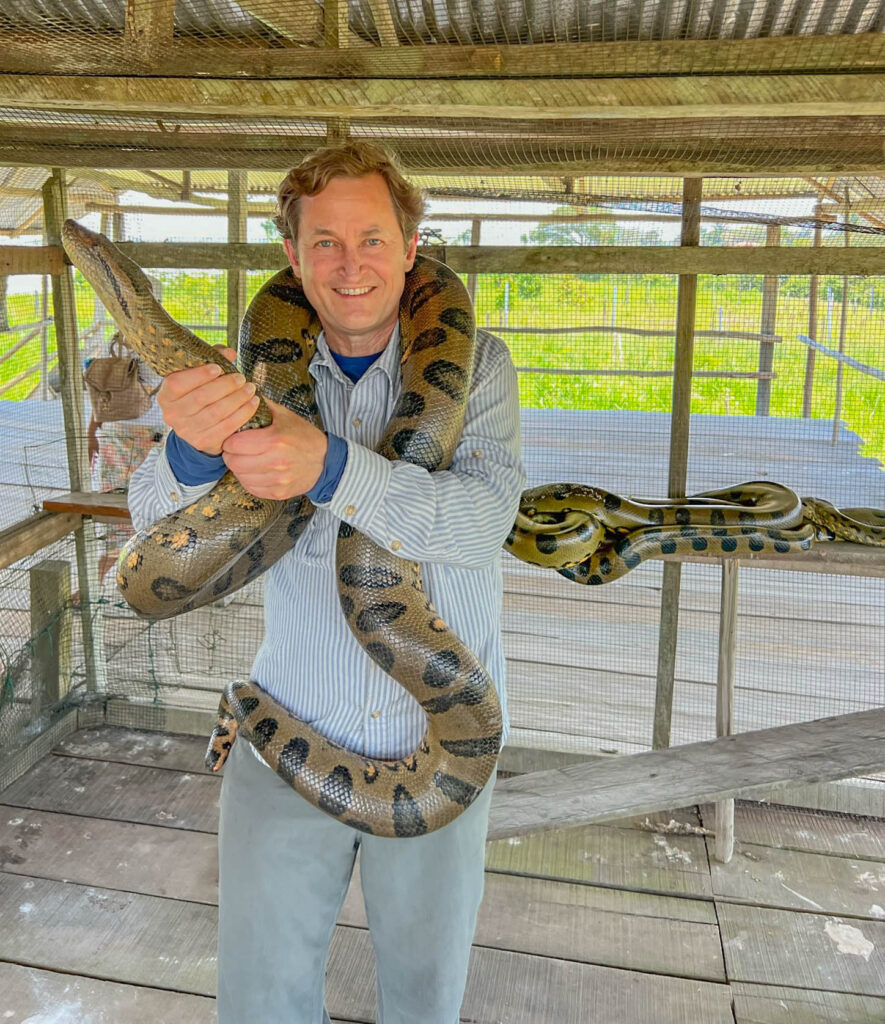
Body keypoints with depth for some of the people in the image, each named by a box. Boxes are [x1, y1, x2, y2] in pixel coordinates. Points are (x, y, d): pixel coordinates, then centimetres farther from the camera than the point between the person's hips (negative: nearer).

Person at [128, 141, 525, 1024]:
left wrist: (330, 467, -40)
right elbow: (157, 521, -14)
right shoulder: (260, 377, -4)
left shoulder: (474, 365, -8)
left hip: (437, 739, 0)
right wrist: (191, 448, -38)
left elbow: (481, 519, -23)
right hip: (289, 736, 1)